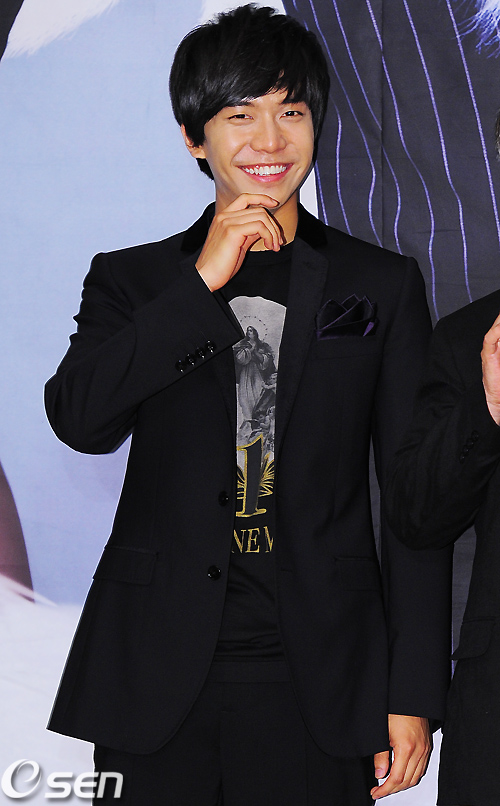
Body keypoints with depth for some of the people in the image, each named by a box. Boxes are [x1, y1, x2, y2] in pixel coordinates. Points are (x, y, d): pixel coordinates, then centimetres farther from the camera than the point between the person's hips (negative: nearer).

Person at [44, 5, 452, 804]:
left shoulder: (384, 286, 7)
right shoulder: (131, 281, 9)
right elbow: (79, 420, -10)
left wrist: (414, 694, -1)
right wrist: (204, 282, -13)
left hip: (317, 686, 0)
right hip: (157, 686, 1)